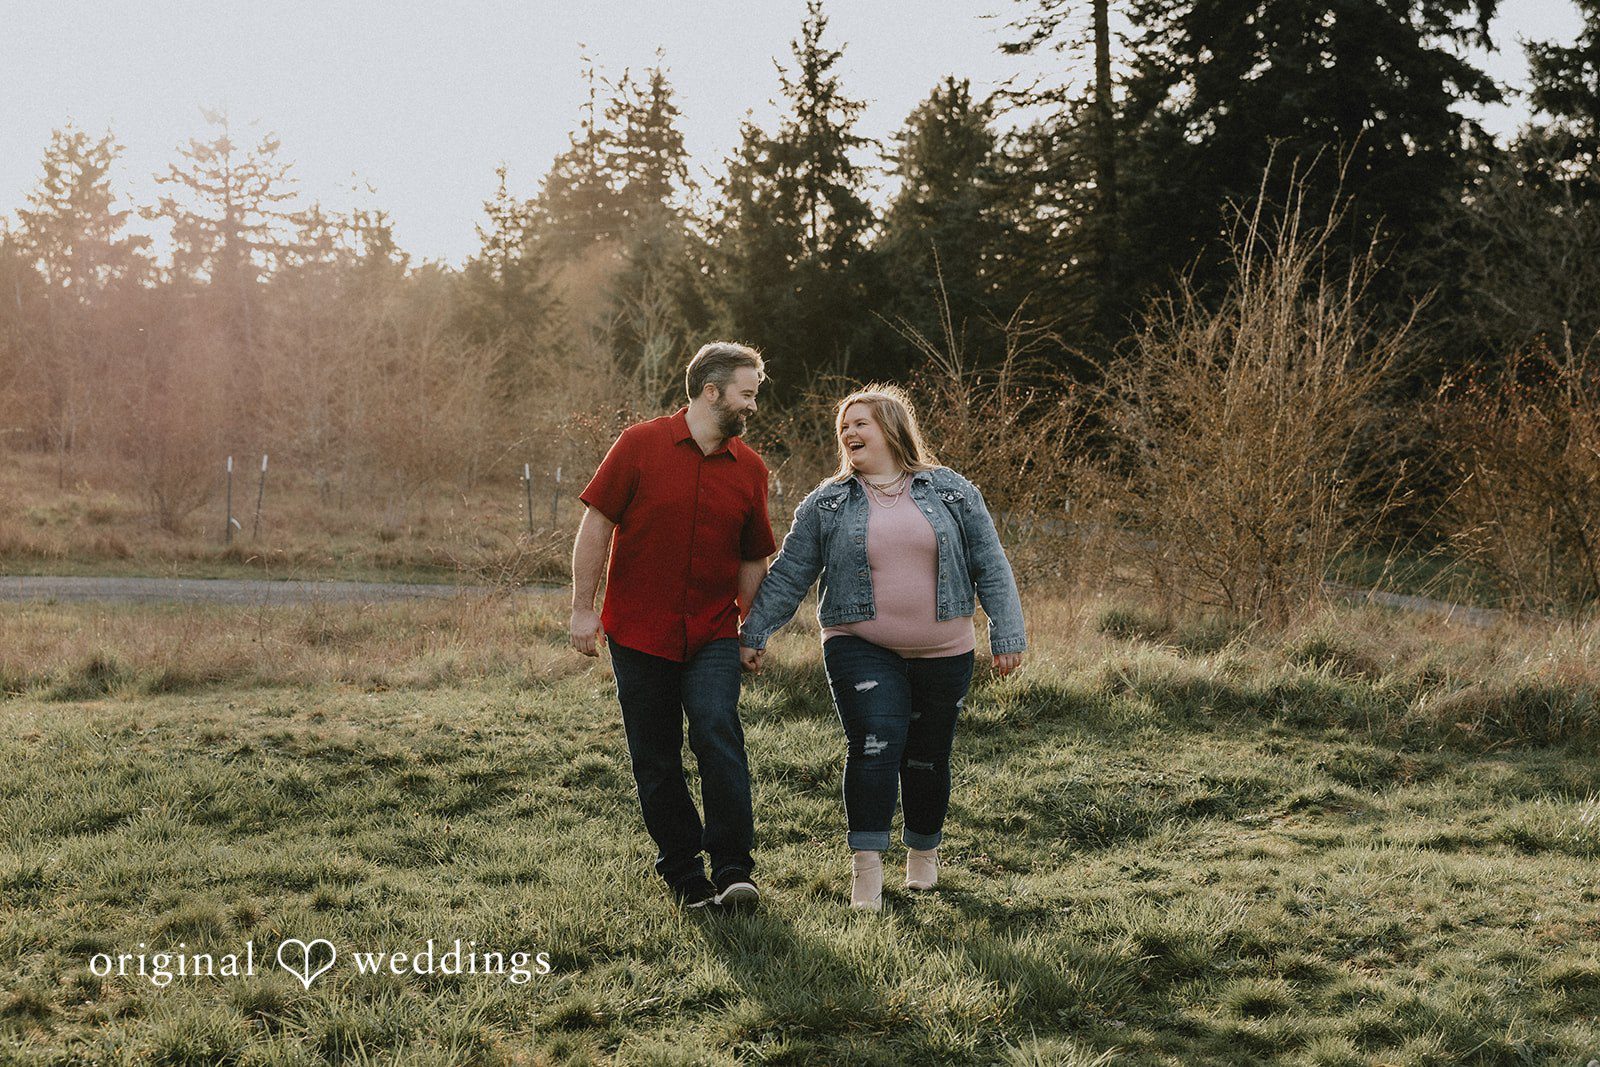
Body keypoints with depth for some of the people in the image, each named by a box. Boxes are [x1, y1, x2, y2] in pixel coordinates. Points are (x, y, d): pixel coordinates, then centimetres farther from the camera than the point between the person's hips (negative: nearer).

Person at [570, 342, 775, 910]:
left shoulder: (749, 468, 6)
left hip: (712, 636, 1)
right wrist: (583, 608, -6)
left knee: (717, 732, -18)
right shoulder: (641, 445, -4)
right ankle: (685, 876, 17)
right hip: (638, 633, -1)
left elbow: (751, 559, 15)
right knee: (655, 760, 5)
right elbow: (596, 525, -3)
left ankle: (733, 871, -12)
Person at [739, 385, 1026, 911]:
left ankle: (923, 852, 31)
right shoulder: (826, 504, 4)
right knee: (874, 747, -17)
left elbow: (990, 567, 6)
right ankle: (867, 868, -10)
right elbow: (787, 576, 6)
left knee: (927, 759, 10)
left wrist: (1007, 634, 0)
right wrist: (753, 634, 2)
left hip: (943, 654, 1)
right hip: (861, 651, -1)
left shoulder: (952, 492, 5)